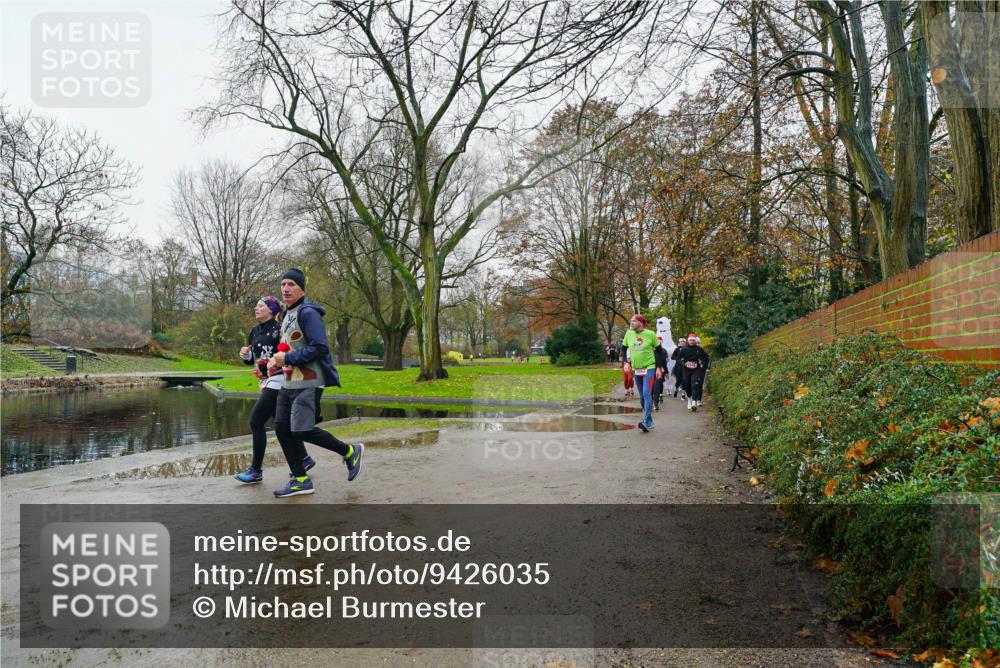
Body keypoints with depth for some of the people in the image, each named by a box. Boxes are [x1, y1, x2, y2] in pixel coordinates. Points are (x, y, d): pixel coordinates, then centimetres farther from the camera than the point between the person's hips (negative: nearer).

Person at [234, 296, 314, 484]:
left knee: (256, 421, -10)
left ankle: (256, 470, -1)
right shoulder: (254, 331, 13)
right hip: (265, 382, 9)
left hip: (278, 381, -9)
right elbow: (251, 359, 21)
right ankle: (304, 459, 27)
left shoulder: (278, 329, -11)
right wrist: (245, 355, 0)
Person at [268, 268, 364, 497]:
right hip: (289, 382, 9)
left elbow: (319, 347, -21)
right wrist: (278, 361, 10)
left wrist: (287, 359, -16)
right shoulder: (287, 315, 17)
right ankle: (300, 480, 14)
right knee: (282, 428, 5)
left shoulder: (307, 313, -13)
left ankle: (350, 452, 8)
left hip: (308, 383, -9)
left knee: (302, 430, -12)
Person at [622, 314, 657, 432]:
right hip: (636, 369, 5)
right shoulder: (629, 334, 0)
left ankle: (646, 422, -19)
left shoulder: (650, 334, -10)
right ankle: (649, 421, 23)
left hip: (649, 368, -5)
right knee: (642, 396, 11)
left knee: (647, 394, -16)